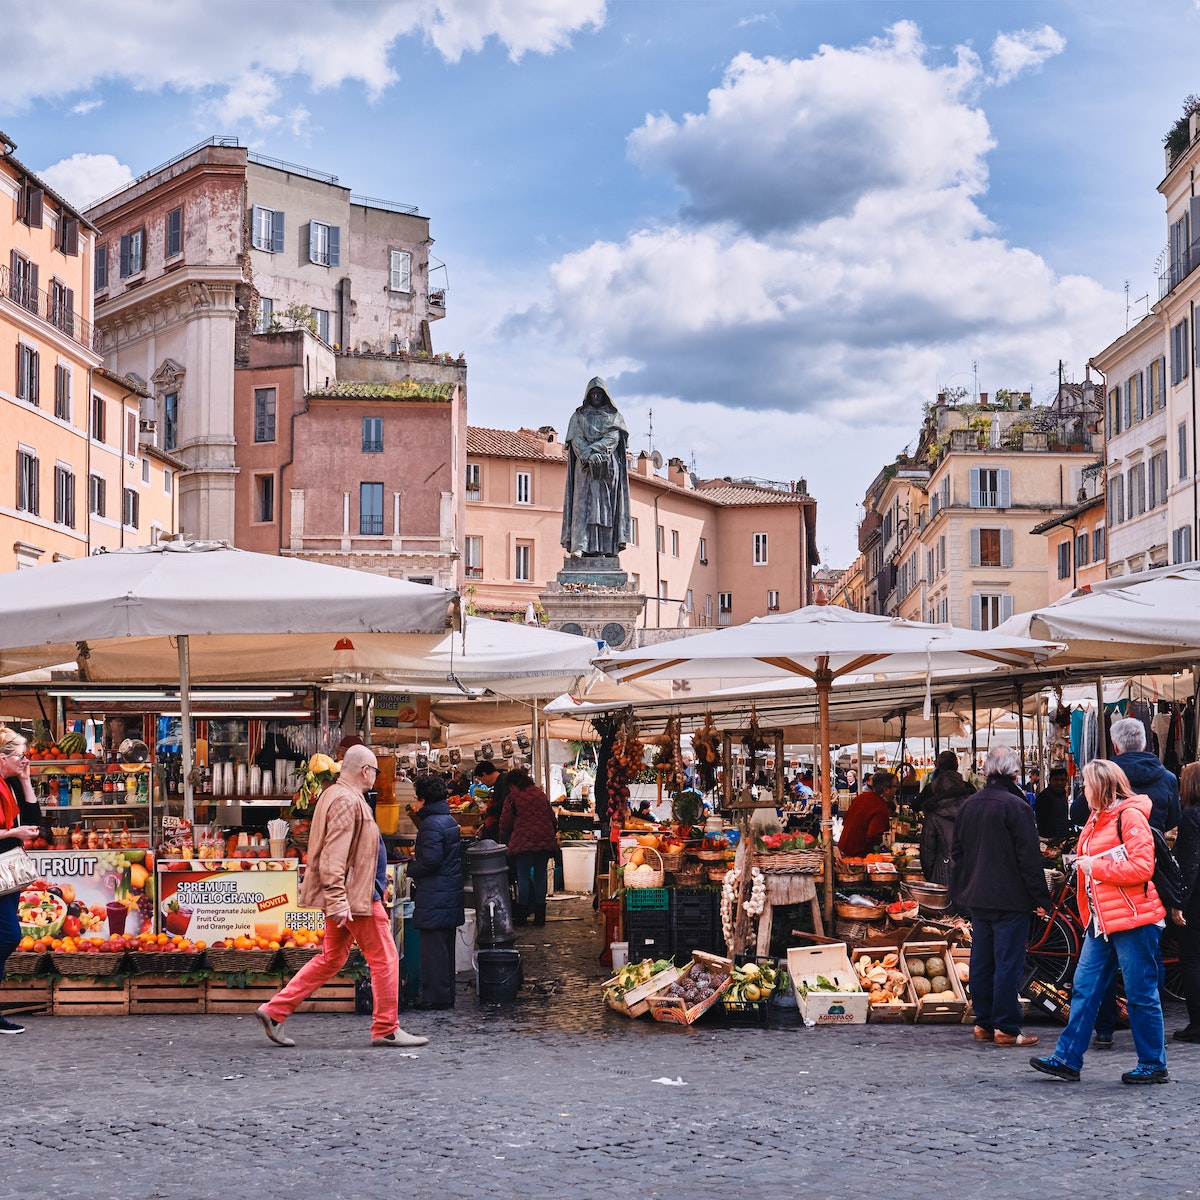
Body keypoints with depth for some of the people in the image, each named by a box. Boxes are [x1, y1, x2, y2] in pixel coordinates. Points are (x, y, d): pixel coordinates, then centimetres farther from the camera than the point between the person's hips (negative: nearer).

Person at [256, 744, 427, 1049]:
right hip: (354, 895, -11)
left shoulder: (336, 794, 17)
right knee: (384, 958, -1)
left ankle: (275, 1011, 12)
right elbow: (334, 855, -24)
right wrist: (337, 900, -28)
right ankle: (386, 1029, 5)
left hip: (345, 895, 11)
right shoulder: (347, 801, -17)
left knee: (331, 959, 14)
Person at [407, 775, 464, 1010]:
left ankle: (436, 996, -1)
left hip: (434, 898, -10)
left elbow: (431, 860, -24)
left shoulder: (431, 824, -17)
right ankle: (446, 995, 22)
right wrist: (419, 852, 22)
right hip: (451, 893, 10)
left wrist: (410, 870, -8)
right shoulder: (450, 820, 13)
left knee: (433, 947, -4)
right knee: (445, 945, 15)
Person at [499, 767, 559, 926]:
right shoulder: (540, 794, 15)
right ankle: (540, 915, 9)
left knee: (523, 876, 1)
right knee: (540, 875, 8)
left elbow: (505, 823, 4)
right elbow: (551, 816, 18)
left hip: (524, 841, -4)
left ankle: (522, 915, 2)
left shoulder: (512, 797, 2)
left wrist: (506, 838, 22)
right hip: (545, 840, 4)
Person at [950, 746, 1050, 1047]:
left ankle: (983, 1024, 17)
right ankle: (1006, 1029, -1)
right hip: (1010, 898, -7)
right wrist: (1041, 897, -7)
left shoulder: (968, 805, 8)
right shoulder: (1016, 806, -13)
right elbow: (1029, 857, -14)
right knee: (1007, 962, -3)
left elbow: (957, 851, 15)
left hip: (977, 897, 7)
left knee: (981, 960, 12)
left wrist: (959, 891, 23)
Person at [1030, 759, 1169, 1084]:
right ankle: (1067, 1060, 8)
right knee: (1084, 989, 6)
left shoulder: (1130, 816, -12)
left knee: (1141, 994, 0)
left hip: (1132, 919, -9)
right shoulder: (1096, 819, 16)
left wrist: (1095, 866, -17)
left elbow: (1142, 867, -21)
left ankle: (1153, 1066, 11)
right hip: (1102, 922, 9)